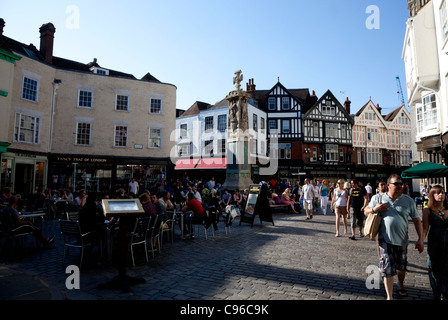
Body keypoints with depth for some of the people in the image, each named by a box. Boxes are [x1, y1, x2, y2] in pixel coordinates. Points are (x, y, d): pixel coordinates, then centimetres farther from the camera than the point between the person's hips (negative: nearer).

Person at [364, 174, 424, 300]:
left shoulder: (408, 200, 0)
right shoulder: (378, 198, -1)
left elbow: (417, 220, 1)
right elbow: (366, 211, 8)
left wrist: (420, 239, -7)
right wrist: (375, 209, -14)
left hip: (402, 240, 2)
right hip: (385, 239, -2)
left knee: (401, 267, 19)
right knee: (388, 268, -3)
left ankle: (401, 285, 48)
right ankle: (389, 297, 7)